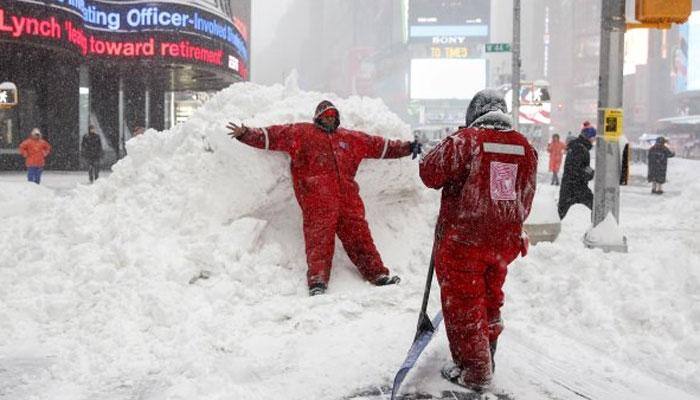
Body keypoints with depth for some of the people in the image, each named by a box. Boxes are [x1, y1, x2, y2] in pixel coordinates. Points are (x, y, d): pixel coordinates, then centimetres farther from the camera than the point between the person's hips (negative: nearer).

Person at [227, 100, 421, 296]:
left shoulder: (351, 138, 26)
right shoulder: (301, 133, 14)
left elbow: (379, 145, 31)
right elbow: (274, 136, 8)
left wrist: (407, 147, 31)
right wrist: (247, 134, -5)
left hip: (348, 195, 4)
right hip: (317, 198, -3)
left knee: (359, 234, 1)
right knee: (320, 238, -12)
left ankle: (378, 274, 5)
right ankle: (317, 281, -16)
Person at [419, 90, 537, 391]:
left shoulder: (465, 140, -14)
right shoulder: (525, 147, 3)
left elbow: (429, 172, -12)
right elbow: (526, 199, 10)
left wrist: (452, 145, 6)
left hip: (463, 240, -5)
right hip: (505, 241, 6)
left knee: (463, 303, 7)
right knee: (491, 298, 22)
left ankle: (473, 370, 13)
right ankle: (486, 357, 36)